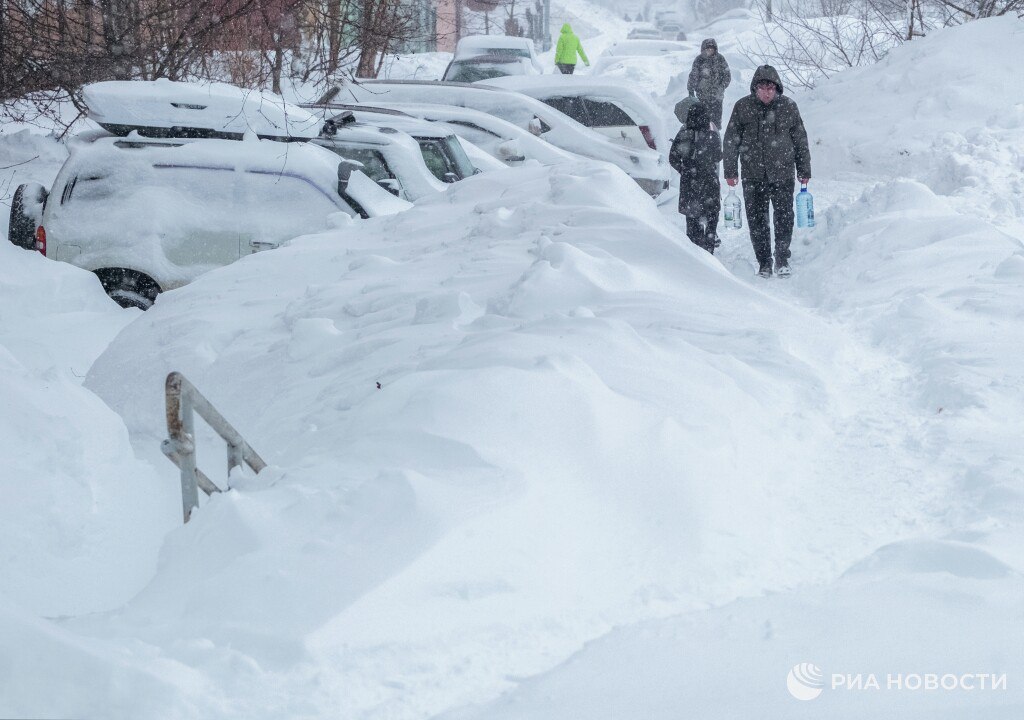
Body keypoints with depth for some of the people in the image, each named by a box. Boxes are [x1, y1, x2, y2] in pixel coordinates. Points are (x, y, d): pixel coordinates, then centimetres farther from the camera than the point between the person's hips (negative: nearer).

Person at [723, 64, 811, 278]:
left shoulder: (788, 107, 1)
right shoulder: (742, 107, -2)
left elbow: (801, 140, 9)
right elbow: (731, 141, 4)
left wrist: (804, 171, 11)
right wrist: (730, 171, 3)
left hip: (783, 174, 0)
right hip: (753, 176, 0)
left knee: (784, 218, -1)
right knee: (757, 220, 4)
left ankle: (782, 259, 15)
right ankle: (764, 262, 16)